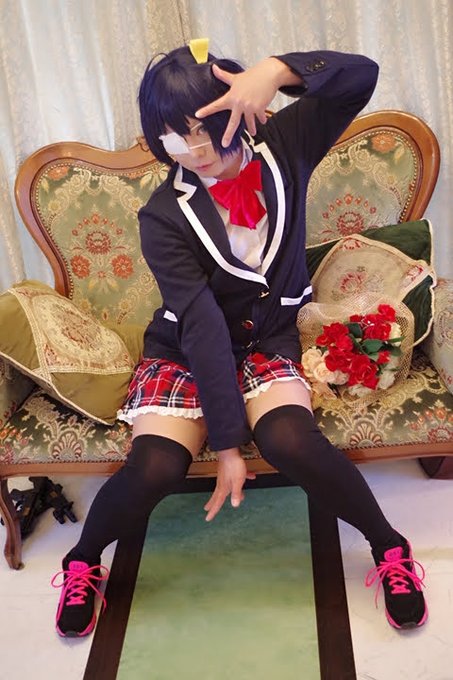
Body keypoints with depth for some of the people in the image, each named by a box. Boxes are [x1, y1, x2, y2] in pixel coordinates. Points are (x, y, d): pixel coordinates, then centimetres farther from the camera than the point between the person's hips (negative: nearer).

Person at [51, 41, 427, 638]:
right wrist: (227, 445, -24)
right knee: (154, 467, -24)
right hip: (184, 353, -1)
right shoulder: (164, 218, -16)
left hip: (269, 341, 1)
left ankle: (388, 545, -2)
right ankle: (83, 559, 9)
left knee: (289, 441, -30)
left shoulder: (282, 147, -6)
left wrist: (275, 70, -29)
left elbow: (361, 75, -11)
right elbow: (204, 329, -24)